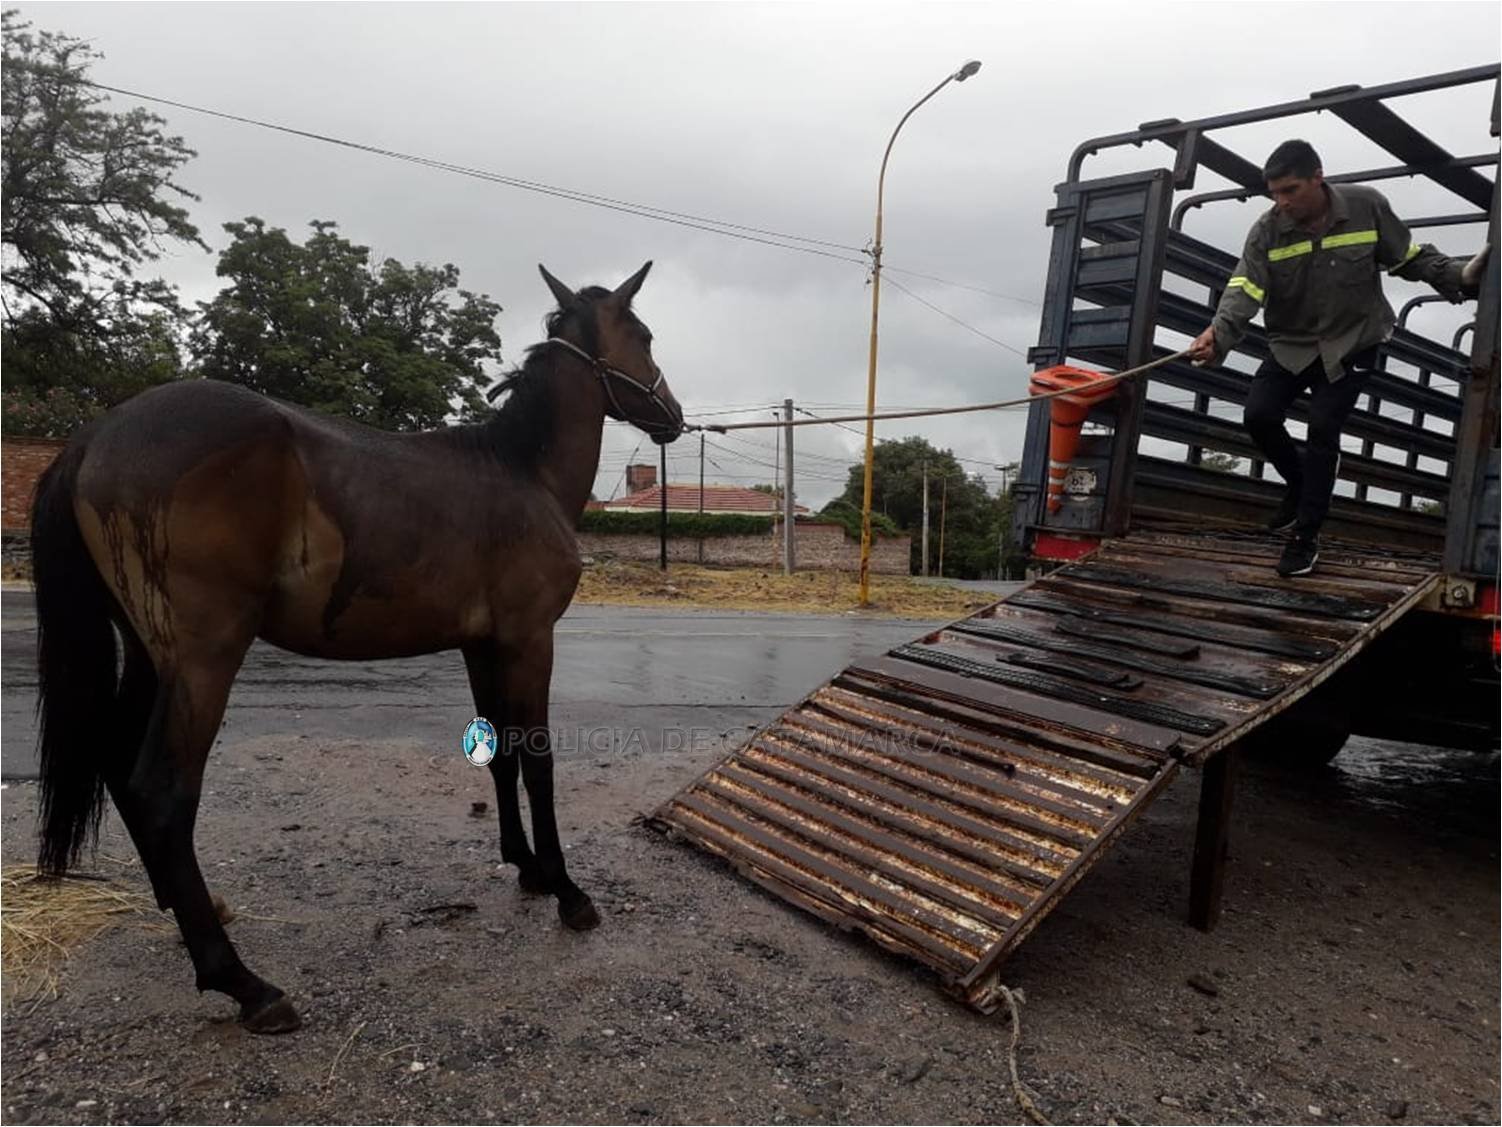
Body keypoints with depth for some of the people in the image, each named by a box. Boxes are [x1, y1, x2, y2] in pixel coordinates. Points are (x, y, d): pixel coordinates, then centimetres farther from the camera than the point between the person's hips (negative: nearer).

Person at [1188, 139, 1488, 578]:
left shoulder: (1367, 206, -13)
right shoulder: (1267, 231, -12)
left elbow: (1411, 258, 1)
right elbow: (1245, 289, -26)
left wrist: (1459, 276, -12)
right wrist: (1219, 333, -44)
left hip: (1352, 343, -2)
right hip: (1291, 344, 2)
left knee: (1323, 428, -11)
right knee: (1259, 416, -9)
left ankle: (1307, 536, 0)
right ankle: (1299, 486, 22)